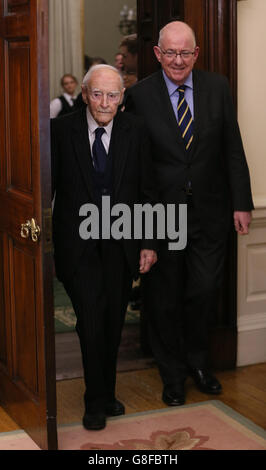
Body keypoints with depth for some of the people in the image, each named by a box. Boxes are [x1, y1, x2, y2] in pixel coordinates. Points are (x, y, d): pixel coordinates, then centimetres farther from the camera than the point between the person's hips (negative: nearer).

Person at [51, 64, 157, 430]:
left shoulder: (135, 131, 1)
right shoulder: (61, 130, -5)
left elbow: (147, 191, 5)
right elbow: (47, 187, -1)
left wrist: (149, 243, 3)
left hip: (121, 245, 3)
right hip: (78, 245, -2)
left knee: (113, 322, 11)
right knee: (92, 319, -7)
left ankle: (106, 393, 29)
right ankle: (97, 400, 11)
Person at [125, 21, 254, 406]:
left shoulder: (217, 88, 1)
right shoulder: (139, 95, -6)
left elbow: (233, 150, 3)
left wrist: (241, 202, 0)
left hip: (209, 211, 2)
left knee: (205, 291, 8)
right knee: (164, 298, 9)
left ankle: (198, 361, 33)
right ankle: (173, 374, 28)